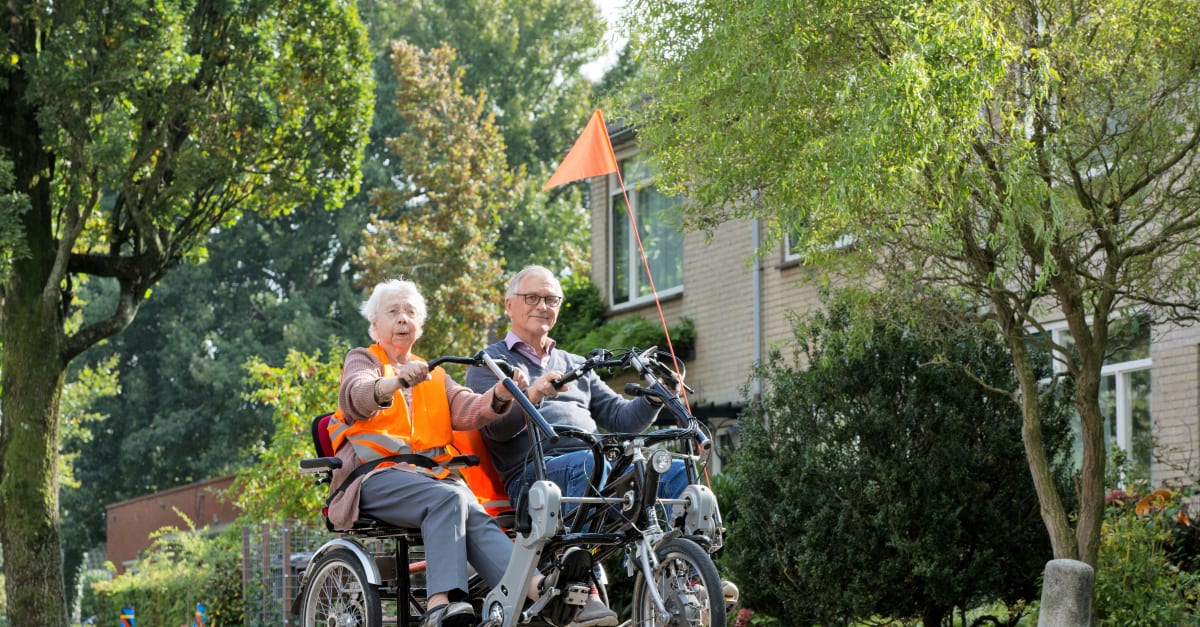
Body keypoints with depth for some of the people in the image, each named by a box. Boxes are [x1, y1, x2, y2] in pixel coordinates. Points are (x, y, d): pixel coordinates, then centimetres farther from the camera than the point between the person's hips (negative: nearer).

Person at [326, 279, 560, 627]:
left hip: (431, 473, 4)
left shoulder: (433, 376, 29)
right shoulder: (363, 360, 14)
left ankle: (537, 589, -51)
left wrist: (501, 396, -13)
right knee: (449, 498, -34)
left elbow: (467, 410, 10)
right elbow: (355, 397, -11)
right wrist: (397, 382, -33)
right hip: (376, 474, -4)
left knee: (474, 517, -28)